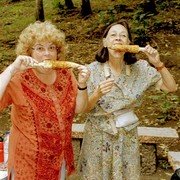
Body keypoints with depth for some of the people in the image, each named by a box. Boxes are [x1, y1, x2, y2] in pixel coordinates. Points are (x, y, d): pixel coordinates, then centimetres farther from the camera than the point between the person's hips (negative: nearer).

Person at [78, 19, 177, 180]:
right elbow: (85, 108, -11)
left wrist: (158, 64, -21)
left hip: (127, 135, 2)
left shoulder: (140, 67, -9)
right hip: (99, 135, -2)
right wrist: (98, 94, -31)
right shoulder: (94, 69, -14)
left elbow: (171, 88, -8)